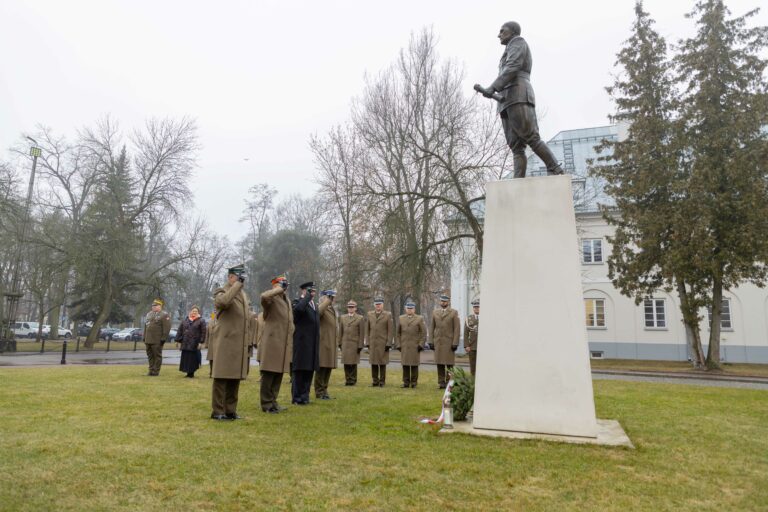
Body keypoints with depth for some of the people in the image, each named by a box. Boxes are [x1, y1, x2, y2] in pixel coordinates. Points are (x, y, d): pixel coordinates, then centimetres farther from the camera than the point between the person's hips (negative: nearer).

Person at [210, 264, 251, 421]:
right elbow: (224, 301, -30)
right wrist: (238, 284, -22)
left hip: (240, 344, 7)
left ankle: (230, 410, 17)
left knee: (235, 378, 10)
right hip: (226, 343, -7)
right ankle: (218, 411, 6)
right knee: (222, 377, -2)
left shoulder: (243, 294, 19)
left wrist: (248, 342, 21)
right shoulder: (221, 292, -3)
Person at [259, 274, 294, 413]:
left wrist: (290, 343, 22)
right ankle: (266, 404, 6)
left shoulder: (287, 301, 20)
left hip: (284, 344, 8)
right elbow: (264, 296, -34)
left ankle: (272, 401, 21)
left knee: (278, 374, 12)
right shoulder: (271, 299, -6)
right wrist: (279, 290, -19)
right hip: (272, 342, -8)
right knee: (269, 374, -1)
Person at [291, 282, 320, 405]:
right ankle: (297, 397, 9)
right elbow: (298, 309, -32)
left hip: (313, 345, 7)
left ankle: (304, 396, 21)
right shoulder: (298, 302, -6)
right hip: (301, 343, -7)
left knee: (309, 370, 11)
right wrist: (307, 296, -19)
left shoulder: (315, 305, 18)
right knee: (299, 371, 0)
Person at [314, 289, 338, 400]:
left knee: (328, 368, 12)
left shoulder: (332, 309, 19)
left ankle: (324, 390, 21)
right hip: (323, 343, -9)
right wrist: (329, 300, -29)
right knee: (321, 368, -4)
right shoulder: (321, 308, -9)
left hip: (331, 344, 9)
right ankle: (319, 392, 5)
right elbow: (318, 311, -36)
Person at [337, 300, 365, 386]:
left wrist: (360, 346, -7)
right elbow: (340, 331, 13)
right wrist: (339, 343, 7)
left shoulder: (360, 319, -1)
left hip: (355, 344, -3)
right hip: (345, 344, 3)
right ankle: (347, 379, 13)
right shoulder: (343, 317, 11)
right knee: (346, 362, 4)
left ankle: (353, 380, 9)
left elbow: (362, 334, -3)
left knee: (353, 363, 0)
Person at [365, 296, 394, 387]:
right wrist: (367, 342, 4)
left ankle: (382, 382, 8)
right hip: (372, 343, 3)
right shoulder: (370, 314, 8)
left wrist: (389, 344, -10)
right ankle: (375, 381, 13)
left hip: (383, 344, -3)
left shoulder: (388, 315, -2)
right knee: (373, 363, 4)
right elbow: (367, 329, 10)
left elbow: (391, 331, -4)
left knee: (382, 363, 0)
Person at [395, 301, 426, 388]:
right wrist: (398, 344, 3)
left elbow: (423, 332, 0)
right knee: (405, 364, 2)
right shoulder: (401, 318, 9)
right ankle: (406, 382, 8)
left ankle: (414, 382, 8)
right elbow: (397, 333, 10)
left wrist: (421, 345, -7)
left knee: (414, 364, 0)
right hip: (404, 346, 2)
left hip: (415, 346, -2)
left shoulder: (419, 319, 2)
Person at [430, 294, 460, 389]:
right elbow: (432, 328, 11)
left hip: (449, 342, -3)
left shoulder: (454, 313, -1)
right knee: (439, 363, 3)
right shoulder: (435, 312, 10)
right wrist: (431, 341, 5)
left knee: (449, 363, -1)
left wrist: (455, 343, -11)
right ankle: (441, 382, 10)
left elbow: (457, 329, -5)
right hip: (438, 342, 3)